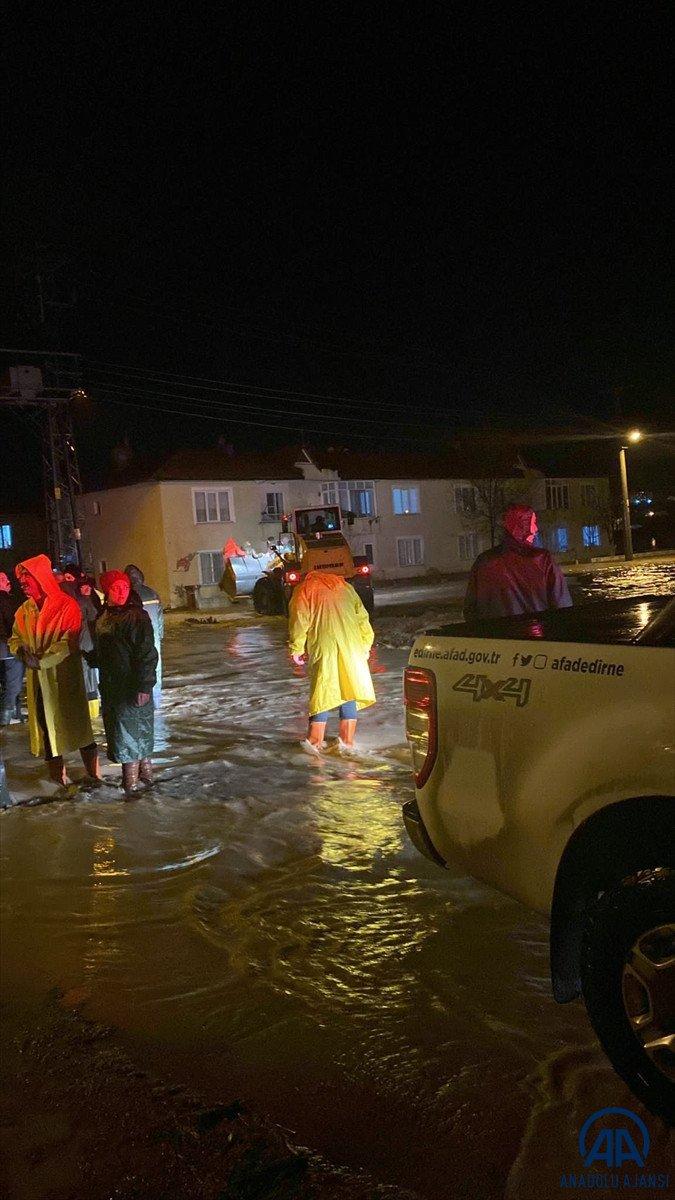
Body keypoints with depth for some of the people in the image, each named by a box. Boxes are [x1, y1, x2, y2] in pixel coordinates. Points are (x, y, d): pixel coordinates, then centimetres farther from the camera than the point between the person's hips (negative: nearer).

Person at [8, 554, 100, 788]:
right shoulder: (24, 610, 7)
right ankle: (56, 769, 22)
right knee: (44, 721, 10)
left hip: (62, 675, -5)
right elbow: (15, 638, 14)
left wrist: (41, 661, -20)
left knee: (73, 719, 2)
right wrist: (21, 650, -8)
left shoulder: (66, 606, -11)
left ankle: (92, 768, 13)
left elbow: (69, 643, -16)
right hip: (37, 678, 5)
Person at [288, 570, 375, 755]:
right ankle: (347, 741, 9)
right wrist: (366, 645, 21)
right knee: (348, 693, 8)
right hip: (351, 647, 3)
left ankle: (315, 741, 2)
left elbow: (299, 622, -2)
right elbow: (362, 617, 18)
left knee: (323, 693, 2)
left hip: (324, 648, -3)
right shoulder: (344, 586, 22)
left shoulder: (304, 590, 10)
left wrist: (296, 649, 4)